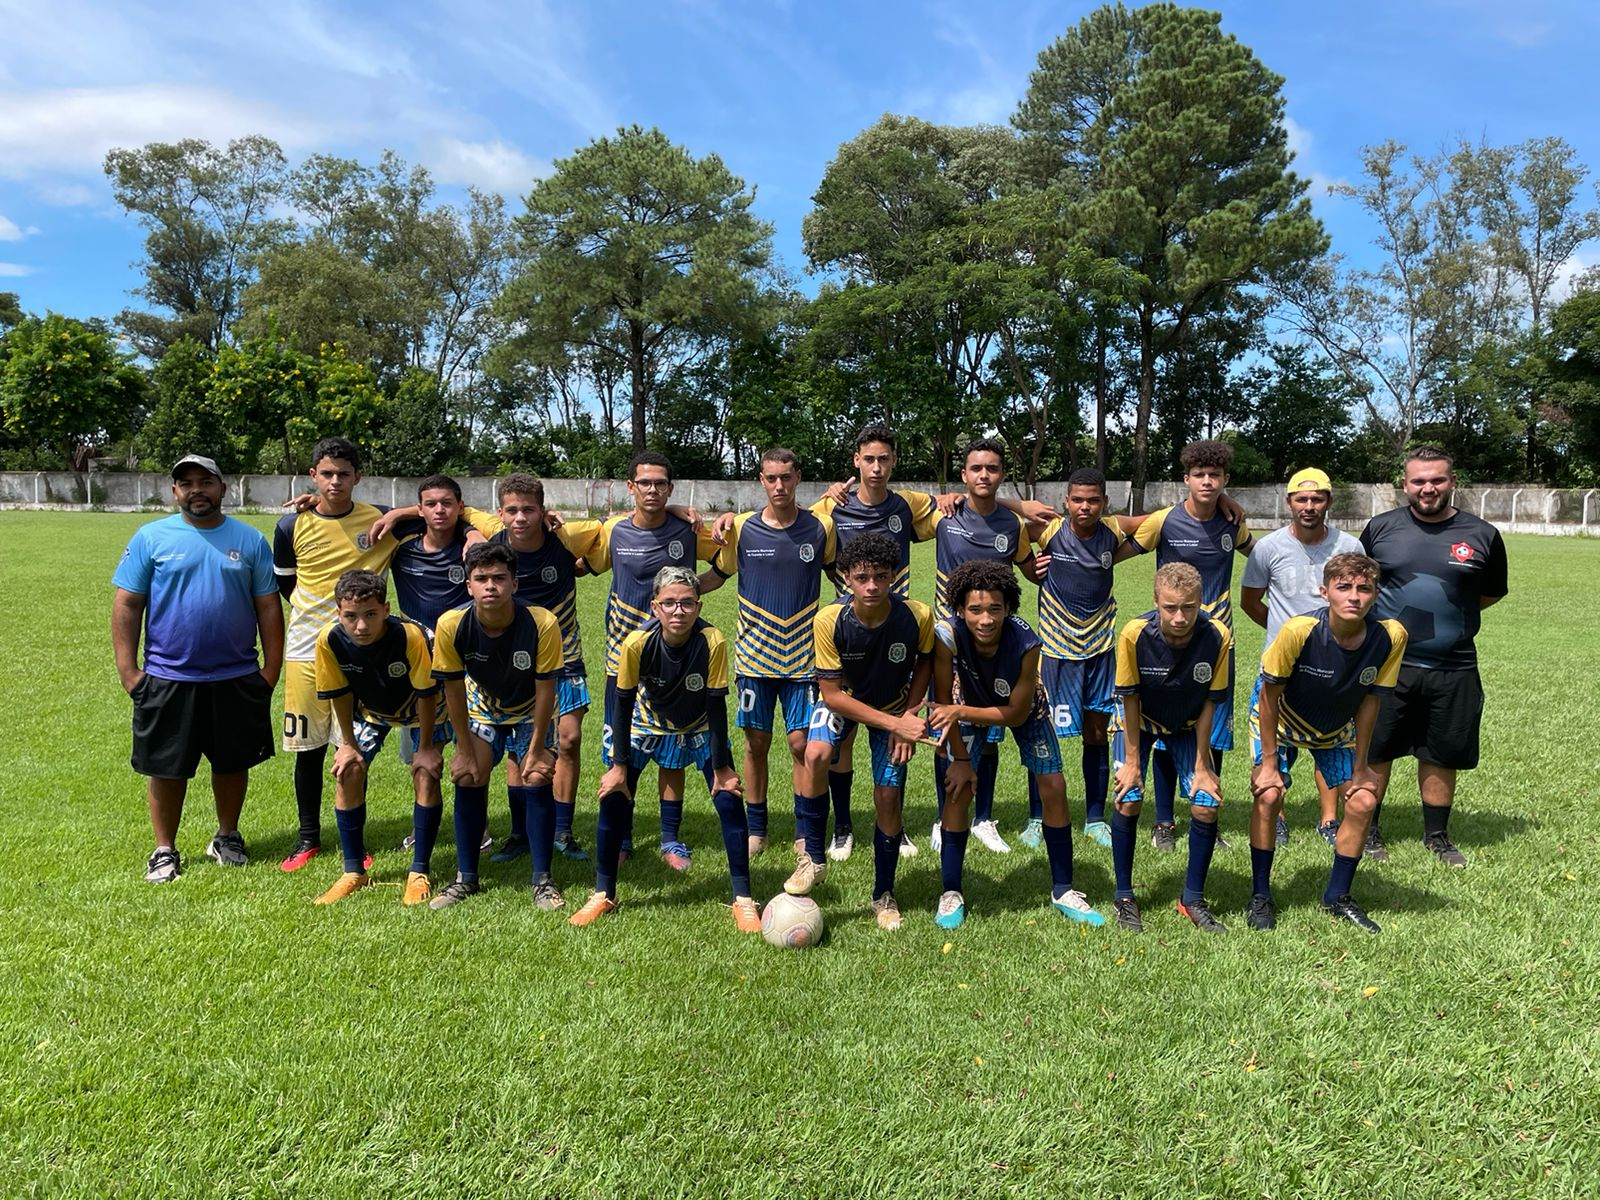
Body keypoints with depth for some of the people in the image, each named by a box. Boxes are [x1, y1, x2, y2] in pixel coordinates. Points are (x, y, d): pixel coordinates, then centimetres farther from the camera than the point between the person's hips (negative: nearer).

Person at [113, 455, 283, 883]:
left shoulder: (250, 540, 3)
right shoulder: (151, 537, 0)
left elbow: (268, 607, 5)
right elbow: (127, 605, 0)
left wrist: (271, 668, 1)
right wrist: (127, 670, -5)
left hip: (236, 678, 1)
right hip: (167, 679, -1)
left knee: (233, 763, 12)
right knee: (166, 768, 8)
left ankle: (227, 837, 31)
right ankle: (165, 850, 24)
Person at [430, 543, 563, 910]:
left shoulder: (542, 623, -33)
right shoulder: (451, 625, -28)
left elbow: (545, 690, -22)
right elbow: (453, 690, -14)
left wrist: (536, 749, -17)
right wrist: (464, 751, -11)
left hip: (530, 713, -1)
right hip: (481, 710, 2)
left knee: (539, 778, -14)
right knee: (468, 778, -9)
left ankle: (542, 880, 0)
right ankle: (466, 878, 8)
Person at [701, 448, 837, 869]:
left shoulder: (820, 528, -2)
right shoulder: (742, 528, -2)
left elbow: (841, 575, 12)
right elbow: (716, 574, 10)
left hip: (802, 656, 0)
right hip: (754, 655, 1)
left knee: (802, 743, -1)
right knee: (756, 743, 7)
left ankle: (806, 834, 16)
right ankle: (755, 829, 23)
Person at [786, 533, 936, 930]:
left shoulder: (918, 617, -27)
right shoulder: (829, 621, -31)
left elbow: (925, 662, -5)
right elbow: (833, 694, -24)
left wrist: (906, 717, -15)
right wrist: (893, 723, -30)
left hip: (895, 707, 1)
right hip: (843, 700, -1)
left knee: (888, 798, -5)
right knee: (816, 755, -30)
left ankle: (884, 894, 20)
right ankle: (813, 859, -9)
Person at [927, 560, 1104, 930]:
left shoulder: (1025, 642, -38)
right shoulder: (947, 635, -37)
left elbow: (1016, 714, -27)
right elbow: (943, 700, -22)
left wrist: (959, 712, -37)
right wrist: (960, 759, -18)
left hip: (1023, 708, 0)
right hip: (970, 704, 0)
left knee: (1053, 788, -3)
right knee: (957, 789, -10)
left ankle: (1063, 891, 15)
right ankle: (951, 894, 5)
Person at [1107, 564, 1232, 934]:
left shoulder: (1218, 638, -27)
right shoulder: (1134, 634, -31)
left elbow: (1209, 703, -14)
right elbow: (1131, 699, -18)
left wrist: (1202, 766, -10)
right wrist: (1133, 761, -15)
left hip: (1188, 728, 2)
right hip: (1139, 722, -1)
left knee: (1207, 805, -9)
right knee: (1128, 799, -15)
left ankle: (1193, 899, 12)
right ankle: (1124, 897, 4)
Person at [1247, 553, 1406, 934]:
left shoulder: (1390, 637, -25)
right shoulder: (1298, 631, -34)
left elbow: (1369, 700, -11)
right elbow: (1270, 695, -22)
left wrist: (1360, 767, -5)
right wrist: (1269, 763, -18)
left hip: (1337, 730, 4)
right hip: (1281, 720, -3)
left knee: (1362, 800, -5)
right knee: (1269, 795, -17)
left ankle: (1337, 897, 17)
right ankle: (1260, 897, 2)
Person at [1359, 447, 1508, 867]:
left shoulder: (1482, 535, 1)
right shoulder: (1381, 528, -1)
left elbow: (1493, 592, 14)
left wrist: (1451, 612, 3)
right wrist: (1382, 617, 2)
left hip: (1453, 669, 1)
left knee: (1442, 755, 12)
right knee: (1374, 750, 7)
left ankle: (1437, 836, 29)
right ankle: (1367, 829, 24)